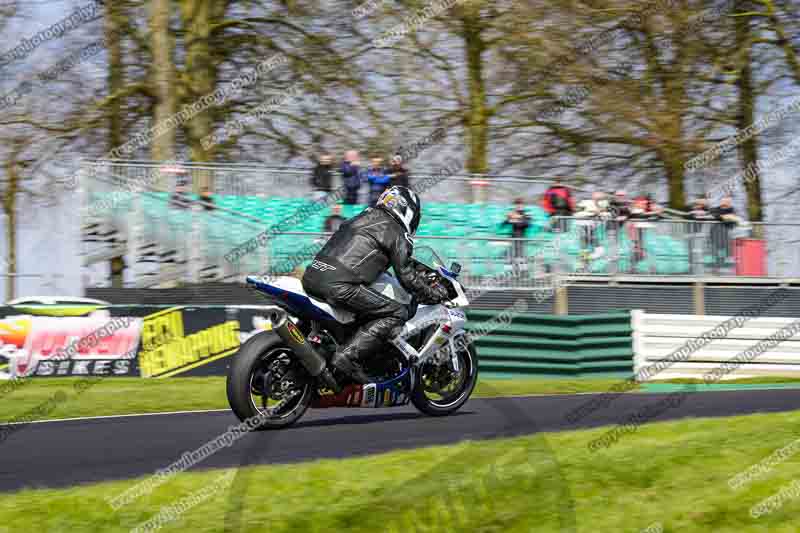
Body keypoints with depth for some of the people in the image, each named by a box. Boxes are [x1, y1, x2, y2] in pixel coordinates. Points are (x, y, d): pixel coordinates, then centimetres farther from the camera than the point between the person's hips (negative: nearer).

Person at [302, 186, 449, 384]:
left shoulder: (360, 219, 29)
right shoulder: (396, 234, 5)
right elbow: (407, 276, 2)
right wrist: (434, 295, 17)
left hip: (311, 277, 8)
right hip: (341, 285, -8)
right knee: (397, 313, -3)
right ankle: (349, 355, -15)